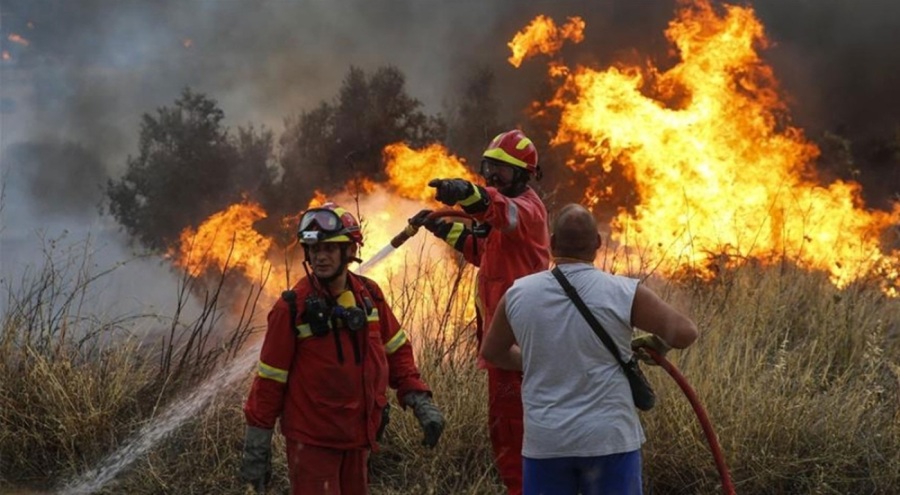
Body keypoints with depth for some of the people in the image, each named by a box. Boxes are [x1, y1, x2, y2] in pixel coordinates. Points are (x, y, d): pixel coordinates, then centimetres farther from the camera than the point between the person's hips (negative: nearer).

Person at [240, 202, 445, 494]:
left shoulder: (369, 295, 1)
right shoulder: (293, 308, -13)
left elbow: (396, 351, 13)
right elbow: (270, 380, -9)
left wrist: (421, 404, 3)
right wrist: (256, 449, -7)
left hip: (357, 438, 5)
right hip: (311, 440, -5)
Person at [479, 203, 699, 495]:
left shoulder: (518, 295, 1)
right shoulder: (623, 293, -9)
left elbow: (491, 352, 17)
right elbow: (685, 332, -3)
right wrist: (657, 344, 18)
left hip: (543, 441, 2)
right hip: (608, 438, -2)